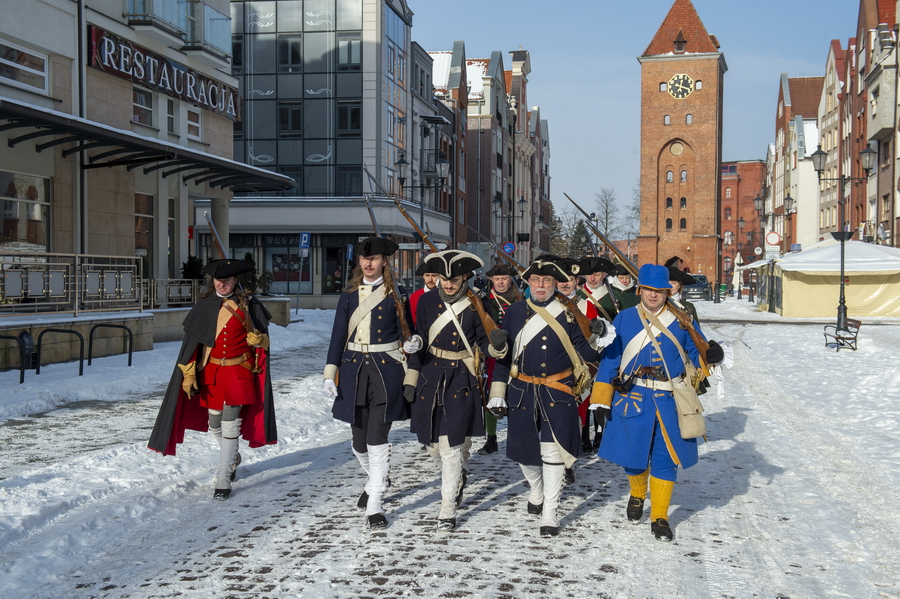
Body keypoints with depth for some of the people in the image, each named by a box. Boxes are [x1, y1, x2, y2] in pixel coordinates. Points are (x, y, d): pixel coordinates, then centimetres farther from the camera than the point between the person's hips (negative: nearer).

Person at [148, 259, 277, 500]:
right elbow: (192, 342, 3)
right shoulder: (204, 307, 2)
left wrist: (257, 338, -17)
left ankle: (223, 482, -2)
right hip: (211, 372, 3)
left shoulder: (247, 305, -2)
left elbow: (262, 338, 7)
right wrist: (188, 374, -1)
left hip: (238, 373, -3)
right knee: (214, 422, 13)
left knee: (229, 424, -7)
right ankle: (233, 458, 43)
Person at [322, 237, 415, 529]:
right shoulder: (349, 295, 9)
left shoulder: (394, 295, 1)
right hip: (354, 370, 4)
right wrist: (330, 373, 3)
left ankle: (374, 506, -1)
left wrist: (411, 344, -18)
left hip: (386, 370, -3)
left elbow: (405, 331, 6)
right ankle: (378, 479, 39)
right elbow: (338, 336, 9)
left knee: (377, 439, -9)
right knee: (359, 441, 10)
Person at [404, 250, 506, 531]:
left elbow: (484, 343, 0)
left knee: (451, 446, -7)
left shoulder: (476, 305, -5)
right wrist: (411, 379, 4)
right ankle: (457, 476, 44)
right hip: (431, 375, 4)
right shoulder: (427, 302, 1)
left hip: (462, 380, -3)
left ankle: (448, 510, 3)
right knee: (432, 442, 12)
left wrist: (498, 345, -24)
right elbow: (418, 341, 6)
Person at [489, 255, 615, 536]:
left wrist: (595, 339, -21)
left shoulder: (567, 312, -2)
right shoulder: (515, 312, 2)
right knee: (524, 449, 11)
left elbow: (583, 353, 0)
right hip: (522, 392, 2)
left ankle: (549, 514, 4)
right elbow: (504, 355, 6)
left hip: (558, 392, -2)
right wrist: (497, 393, 4)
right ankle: (536, 491, 41)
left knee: (553, 450, -6)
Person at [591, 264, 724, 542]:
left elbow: (695, 353, 9)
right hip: (632, 398, 0)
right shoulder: (624, 319, 4)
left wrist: (710, 355, -16)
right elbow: (610, 359, 5)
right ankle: (637, 496, 39)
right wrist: (601, 400, 2)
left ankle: (659, 517, 17)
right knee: (633, 455, 8)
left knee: (665, 459, 2)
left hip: (669, 401, 0)